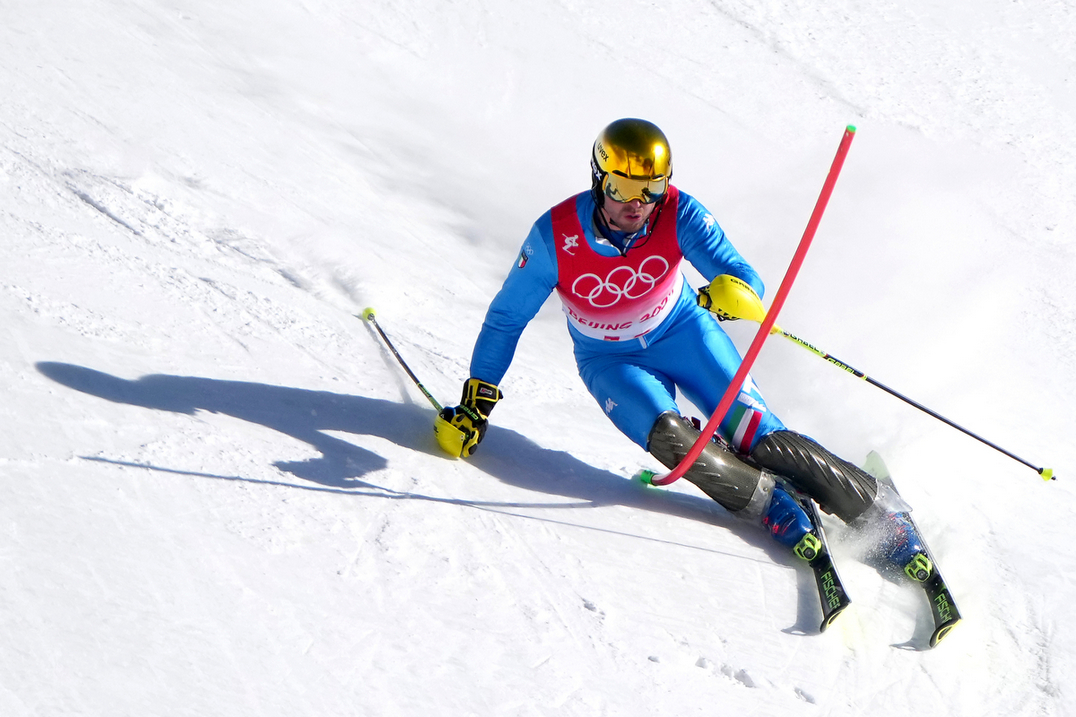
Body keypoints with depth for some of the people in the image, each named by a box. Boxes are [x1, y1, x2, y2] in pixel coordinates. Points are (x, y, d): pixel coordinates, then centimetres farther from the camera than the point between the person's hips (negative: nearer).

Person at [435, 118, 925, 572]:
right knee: (669, 438, -30)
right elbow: (505, 319, -12)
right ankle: (783, 517, -20)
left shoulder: (679, 214, -23)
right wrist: (475, 405, -9)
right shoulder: (555, 235, -25)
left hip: (681, 331, 0)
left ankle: (881, 513, -9)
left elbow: (746, 280, -26)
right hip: (610, 361, 0)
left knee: (759, 438, -17)